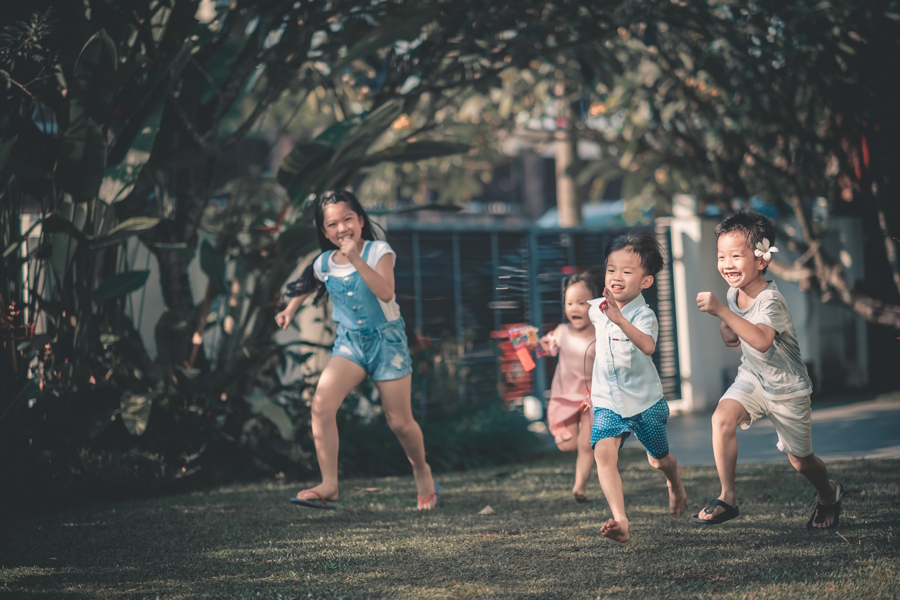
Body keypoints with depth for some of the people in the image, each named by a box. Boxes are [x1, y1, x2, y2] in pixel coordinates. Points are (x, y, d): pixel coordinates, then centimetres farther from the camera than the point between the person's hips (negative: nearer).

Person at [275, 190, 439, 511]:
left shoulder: (378, 251, -12)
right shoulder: (324, 264, 0)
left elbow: (386, 292, -30)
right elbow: (307, 285, 25)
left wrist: (356, 258, -34)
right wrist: (289, 310, 13)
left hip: (387, 339, -3)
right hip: (349, 342, 3)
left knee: (400, 422, 4)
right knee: (321, 404, -22)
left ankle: (422, 470, 35)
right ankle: (329, 485, -18)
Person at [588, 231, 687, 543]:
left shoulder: (644, 315, -22)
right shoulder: (599, 307, -2)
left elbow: (648, 345, -48)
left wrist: (621, 321, -58)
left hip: (645, 402, -3)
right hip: (607, 402, 3)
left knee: (660, 460, 20)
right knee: (604, 453, -24)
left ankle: (675, 485, 56)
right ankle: (620, 522, -32)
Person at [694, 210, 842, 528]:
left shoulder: (770, 300, -29)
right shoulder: (733, 292, -7)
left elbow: (761, 341, -50)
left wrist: (721, 311, -54)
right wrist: (727, 331, -9)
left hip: (787, 386, -5)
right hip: (752, 376, 5)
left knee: (800, 460, 10)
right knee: (722, 418, -25)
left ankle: (829, 494, 45)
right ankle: (727, 498, -13)